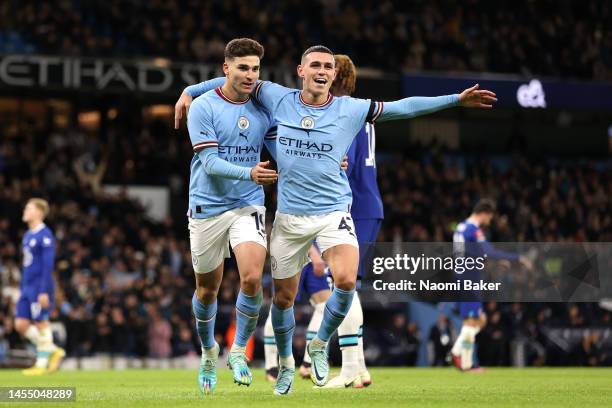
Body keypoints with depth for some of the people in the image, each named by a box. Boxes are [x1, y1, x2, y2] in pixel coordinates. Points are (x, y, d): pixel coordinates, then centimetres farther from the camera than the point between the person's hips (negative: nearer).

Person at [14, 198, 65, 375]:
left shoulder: (45, 235, -12)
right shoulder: (28, 235, 16)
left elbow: (48, 265, -16)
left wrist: (44, 291, -20)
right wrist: (22, 289, 21)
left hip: (40, 287, -9)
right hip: (28, 287, 9)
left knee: (41, 324, -3)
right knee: (21, 324, 4)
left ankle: (42, 364, 6)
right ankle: (53, 351, 16)